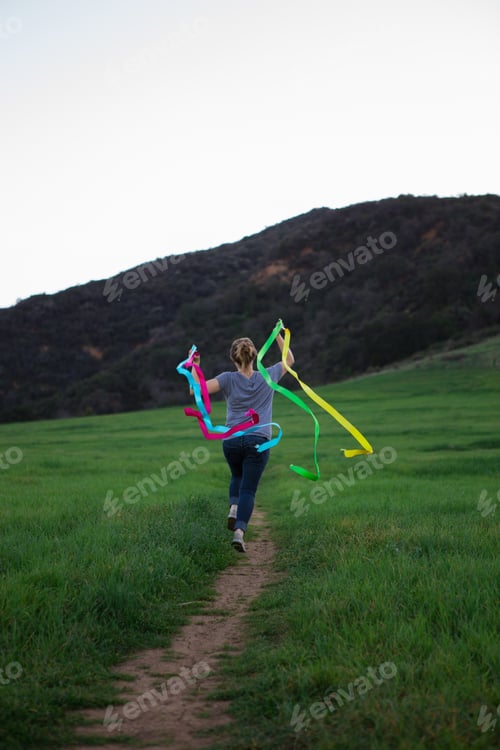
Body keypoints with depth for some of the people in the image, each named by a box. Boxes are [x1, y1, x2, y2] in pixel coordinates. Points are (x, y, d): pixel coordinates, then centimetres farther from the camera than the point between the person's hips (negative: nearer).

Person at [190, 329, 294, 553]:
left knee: (237, 477, 28)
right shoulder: (267, 377, 4)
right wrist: (279, 336, 25)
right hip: (257, 442, -1)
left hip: (231, 441, 1)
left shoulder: (228, 379, -1)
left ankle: (233, 509, 3)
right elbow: (290, 360, 21)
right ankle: (239, 531, -19)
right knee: (248, 489, -2)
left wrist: (195, 366, 0)